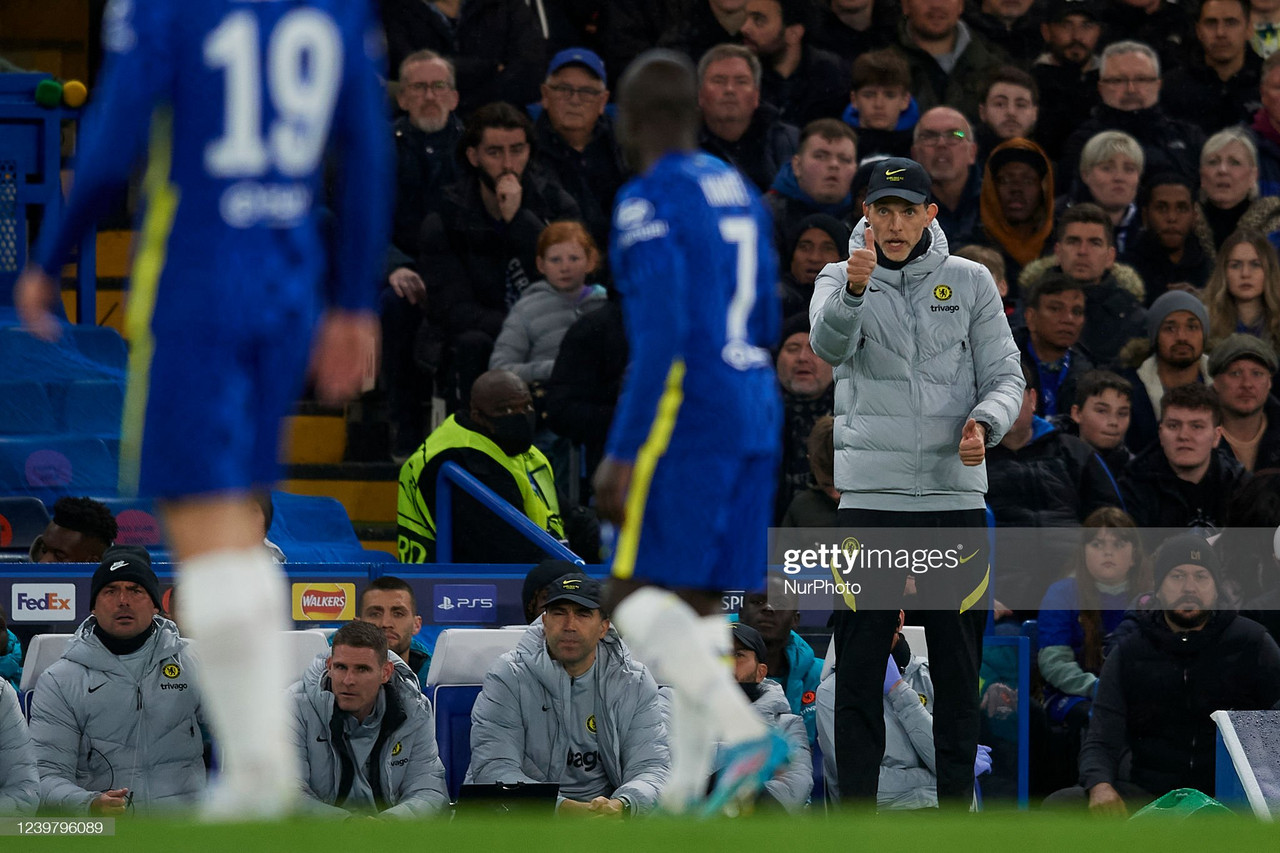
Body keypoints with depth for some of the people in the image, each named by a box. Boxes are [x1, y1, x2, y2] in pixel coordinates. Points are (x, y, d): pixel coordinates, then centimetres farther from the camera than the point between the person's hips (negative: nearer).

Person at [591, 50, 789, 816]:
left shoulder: (649, 203, -11)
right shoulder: (739, 195, 15)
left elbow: (662, 336, -19)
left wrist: (623, 455, -18)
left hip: (687, 412, -8)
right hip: (757, 412, 8)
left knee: (637, 598, -7)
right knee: (695, 604, 9)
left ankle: (744, 732, -24)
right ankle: (686, 790, 4)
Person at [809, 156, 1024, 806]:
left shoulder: (970, 282, 7)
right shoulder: (839, 280, 2)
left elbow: (1005, 376, 7)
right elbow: (830, 343, -19)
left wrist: (985, 423, -15)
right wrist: (854, 289, -40)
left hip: (955, 492, 1)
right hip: (870, 495, -1)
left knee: (958, 660, 5)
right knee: (859, 662, -2)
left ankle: (957, 797, 13)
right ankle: (855, 807, 1)